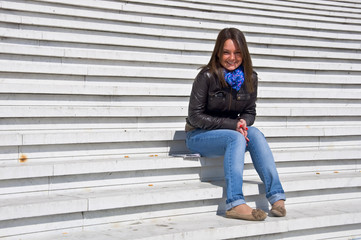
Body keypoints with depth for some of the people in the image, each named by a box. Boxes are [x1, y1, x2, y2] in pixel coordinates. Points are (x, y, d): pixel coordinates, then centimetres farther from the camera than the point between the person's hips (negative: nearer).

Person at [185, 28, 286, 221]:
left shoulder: (250, 78, 1)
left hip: (232, 134, 5)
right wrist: (233, 125, -20)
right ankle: (235, 204, -43)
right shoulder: (207, 76, -14)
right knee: (236, 138, -33)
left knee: (254, 133, -27)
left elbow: (250, 112, 9)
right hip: (197, 136, -4)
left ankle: (276, 197, -32)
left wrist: (243, 123, -17)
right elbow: (195, 116, -14)